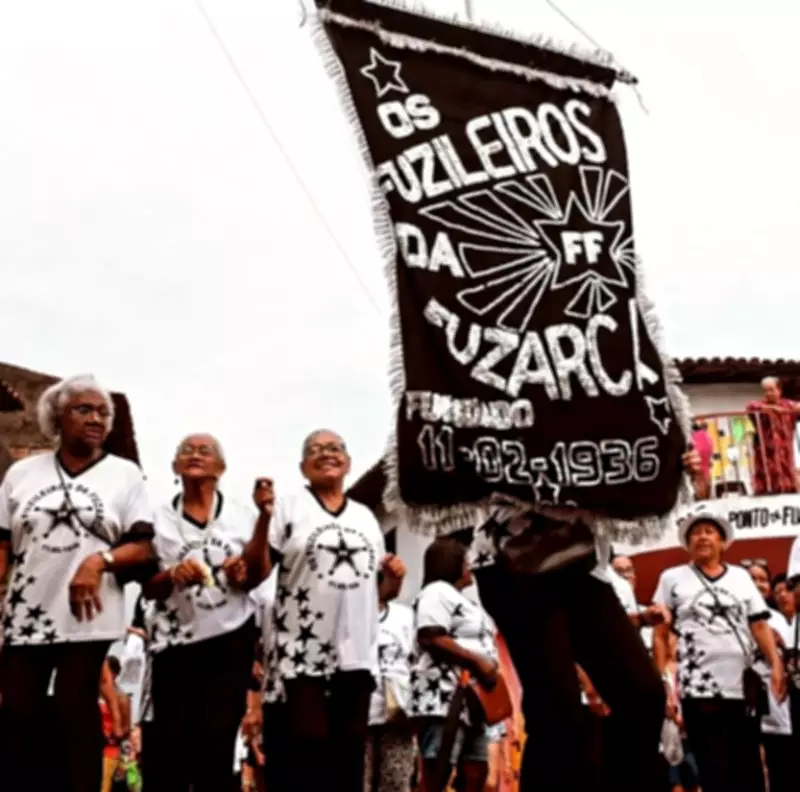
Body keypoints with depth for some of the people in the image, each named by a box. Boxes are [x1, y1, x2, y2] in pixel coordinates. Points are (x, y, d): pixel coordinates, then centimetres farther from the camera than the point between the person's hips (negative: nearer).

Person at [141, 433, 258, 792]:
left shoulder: (242, 515, 6)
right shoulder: (160, 518, 4)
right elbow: (147, 588, 3)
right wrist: (172, 576, -17)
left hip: (230, 638, 0)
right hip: (177, 639, 0)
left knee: (217, 738, 0)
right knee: (170, 739, -4)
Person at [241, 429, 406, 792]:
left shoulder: (366, 517, 17)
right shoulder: (287, 507, 2)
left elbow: (382, 590, 22)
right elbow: (255, 573, -8)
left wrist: (395, 577, 1)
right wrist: (265, 517, -19)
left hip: (356, 654, 5)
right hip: (302, 653, -5)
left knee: (350, 749, 9)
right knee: (307, 746, -5)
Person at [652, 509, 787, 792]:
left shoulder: (741, 577, 15)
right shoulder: (672, 578, 7)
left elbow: (759, 625, 9)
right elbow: (660, 636, 5)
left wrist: (776, 665, -6)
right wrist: (663, 686, -4)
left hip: (745, 689, 3)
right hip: (699, 691, -3)